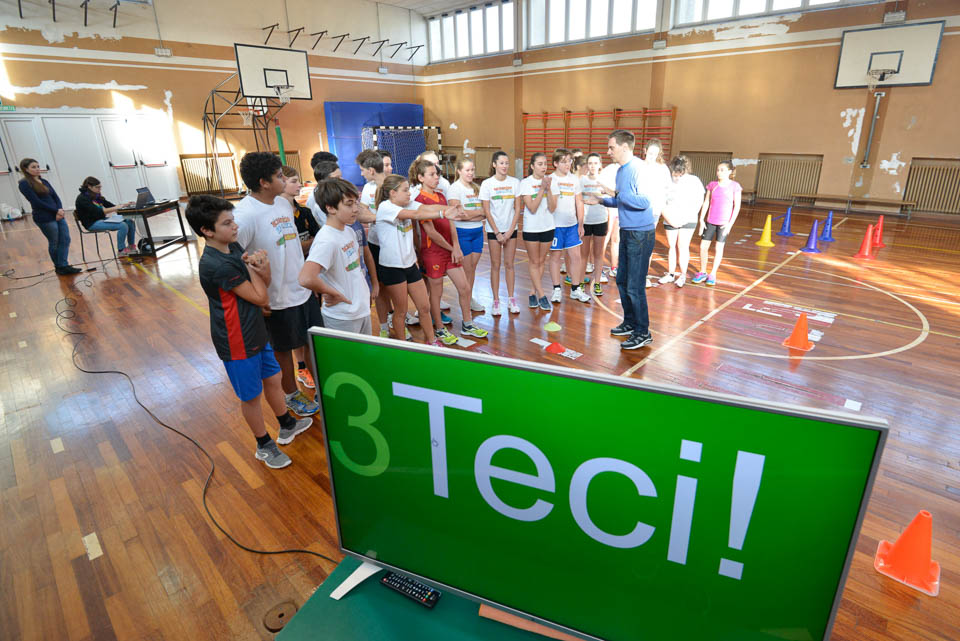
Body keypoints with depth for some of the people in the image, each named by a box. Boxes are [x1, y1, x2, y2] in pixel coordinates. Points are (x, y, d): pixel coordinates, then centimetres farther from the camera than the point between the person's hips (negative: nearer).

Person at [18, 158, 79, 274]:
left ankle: (63, 266, 6)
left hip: (58, 215, 6)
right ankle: (59, 267, 16)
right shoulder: (24, 184, -5)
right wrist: (56, 211, -12)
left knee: (65, 240, 1)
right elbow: (36, 202, -12)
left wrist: (60, 210, -10)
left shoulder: (44, 181, 14)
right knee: (54, 243, 3)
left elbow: (56, 197, 8)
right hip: (44, 218, -6)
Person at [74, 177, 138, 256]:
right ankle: (121, 250, -16)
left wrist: (124, 205, -5)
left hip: (102, 219, 8)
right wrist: (115, 208, -29)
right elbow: (97, 211, -25)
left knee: (130, 222, -5)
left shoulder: (96, 196, 12)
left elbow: (109, 205, 11)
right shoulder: (82, 199, -13)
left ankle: (131, 247, 2)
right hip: (92, 223, -8)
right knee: (122, 225, -27)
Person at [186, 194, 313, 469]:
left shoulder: (234, 247, 0)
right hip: (237, 342, -8)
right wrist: (253, 267, -9)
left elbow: (265, 284, 3)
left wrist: (263, 266, -18)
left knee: (273, 378, 22)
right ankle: (264, 445, 30)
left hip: (255, 331, 8)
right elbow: (260, 298, -21)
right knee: (251, 395, 10)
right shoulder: (217, 265, -27)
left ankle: (287, 426, 44)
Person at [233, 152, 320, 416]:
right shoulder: (244, 214, -22)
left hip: (304, 288, 7)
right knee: (283, 350, 13)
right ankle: (292, 395, 34)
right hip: (278, 298, -7)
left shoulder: (283, 203, 3)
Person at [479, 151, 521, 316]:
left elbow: (517, 208, 2)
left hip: (511, 229, 2)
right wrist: (497, 233, -9)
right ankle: (496, 301, 10)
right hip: (494, 230, -2)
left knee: (509, 264, 7)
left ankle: (511, 299, 16)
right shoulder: (487, 184, -5)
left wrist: (510, 230, -7)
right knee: (495, 266, 2)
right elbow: (486, 211, -6)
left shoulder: (515, 182, 2)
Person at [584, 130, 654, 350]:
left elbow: (644, 202, -25)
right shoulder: (620, 170, 12)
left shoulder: (639, 169, -16)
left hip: (640, 234, -10)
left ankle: (643, 333, 8)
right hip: (626, 232, 10)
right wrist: (601, 201, 11)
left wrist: (616, 193, -22)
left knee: (635, 286, -5)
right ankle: (630, 323, 32)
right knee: (622, 281, 16)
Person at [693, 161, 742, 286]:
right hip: (710, 221, 3)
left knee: (718, 248, 1)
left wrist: (731, 223, -11)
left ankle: (713, 274, 13)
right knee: (703, 246, 3)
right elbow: (706, 202, 7)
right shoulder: (712, 185, 3)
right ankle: (702, 272, 18)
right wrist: (701, 220, 2)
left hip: (724, 223, -3)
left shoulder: (735, 186, -5)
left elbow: (737, 206, -5)